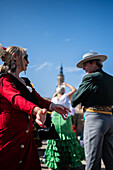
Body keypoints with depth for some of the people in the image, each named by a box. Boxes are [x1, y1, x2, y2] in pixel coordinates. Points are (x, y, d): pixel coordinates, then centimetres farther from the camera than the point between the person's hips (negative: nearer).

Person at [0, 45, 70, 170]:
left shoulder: (25, 82, 20)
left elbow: (38, 99, 16)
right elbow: (16, 99, -29)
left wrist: (52, 106, -4)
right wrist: (36, 110, -47)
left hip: (26, 135, 8)